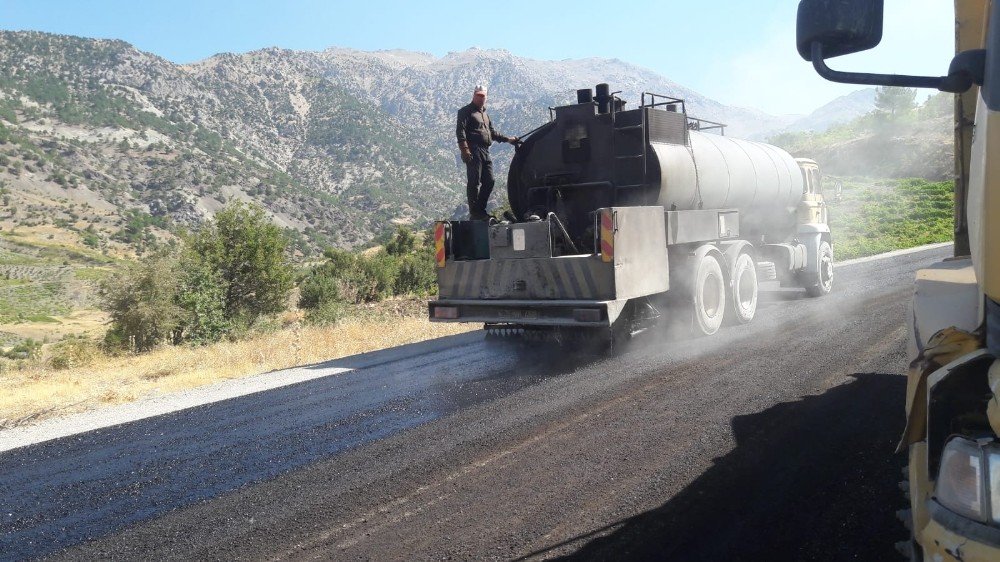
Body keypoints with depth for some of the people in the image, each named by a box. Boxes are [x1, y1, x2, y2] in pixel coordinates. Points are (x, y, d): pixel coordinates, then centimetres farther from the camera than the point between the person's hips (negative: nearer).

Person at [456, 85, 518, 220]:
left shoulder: (484, 113, 27)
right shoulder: (466, 111, 1)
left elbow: (492, 132, 32)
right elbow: (460, 130, -10)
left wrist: (508, 139, 23)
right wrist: (464, 149, -21)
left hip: (485, 152, 8)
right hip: (473, 152, -8)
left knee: (489, 182, 7)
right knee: (474, 182, -8)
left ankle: (480, 210, 16)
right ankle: (474, 213, -5)